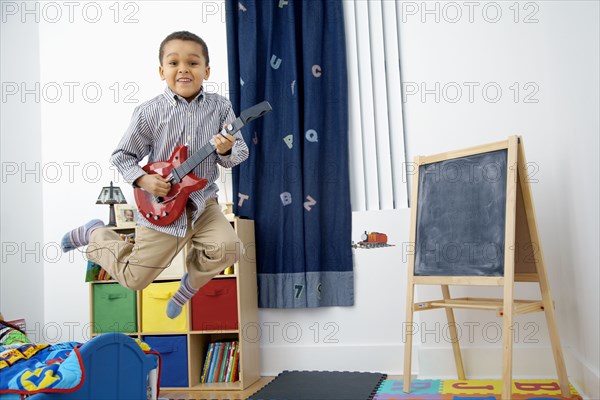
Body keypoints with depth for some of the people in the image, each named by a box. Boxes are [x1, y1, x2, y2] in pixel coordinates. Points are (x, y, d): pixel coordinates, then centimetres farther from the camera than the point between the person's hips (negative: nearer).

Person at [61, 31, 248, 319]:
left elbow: (239, 153, -3)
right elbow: (122, 156, -3)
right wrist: (142, 179, -20)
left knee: (228, 247, -22)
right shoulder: (149, 113, -12)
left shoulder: (219, 107, -6)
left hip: (202, 201, 2)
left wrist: (227, 151, -25)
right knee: (133, 278, 6)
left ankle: (190, 285, 13)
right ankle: (95, 234, 37)